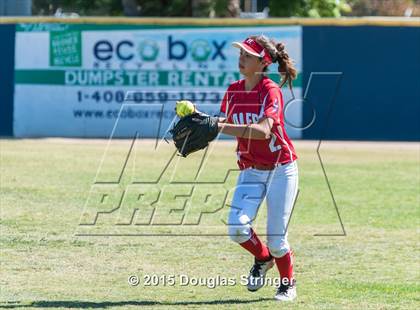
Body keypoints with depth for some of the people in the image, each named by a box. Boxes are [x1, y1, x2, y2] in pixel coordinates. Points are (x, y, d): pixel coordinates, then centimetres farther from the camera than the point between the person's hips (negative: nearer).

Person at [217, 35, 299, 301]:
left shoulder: (271, 90, -17)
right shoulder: (234, 91, 4)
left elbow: (263, 131, -30)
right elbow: (223, 124, 8)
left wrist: (220, 127, -36)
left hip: (281, 169, -5)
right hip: (251, 170, 5)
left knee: (276, 239, -4)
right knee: (237, 227, -17)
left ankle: (288, 284, 25)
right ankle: (262, 258, 16)